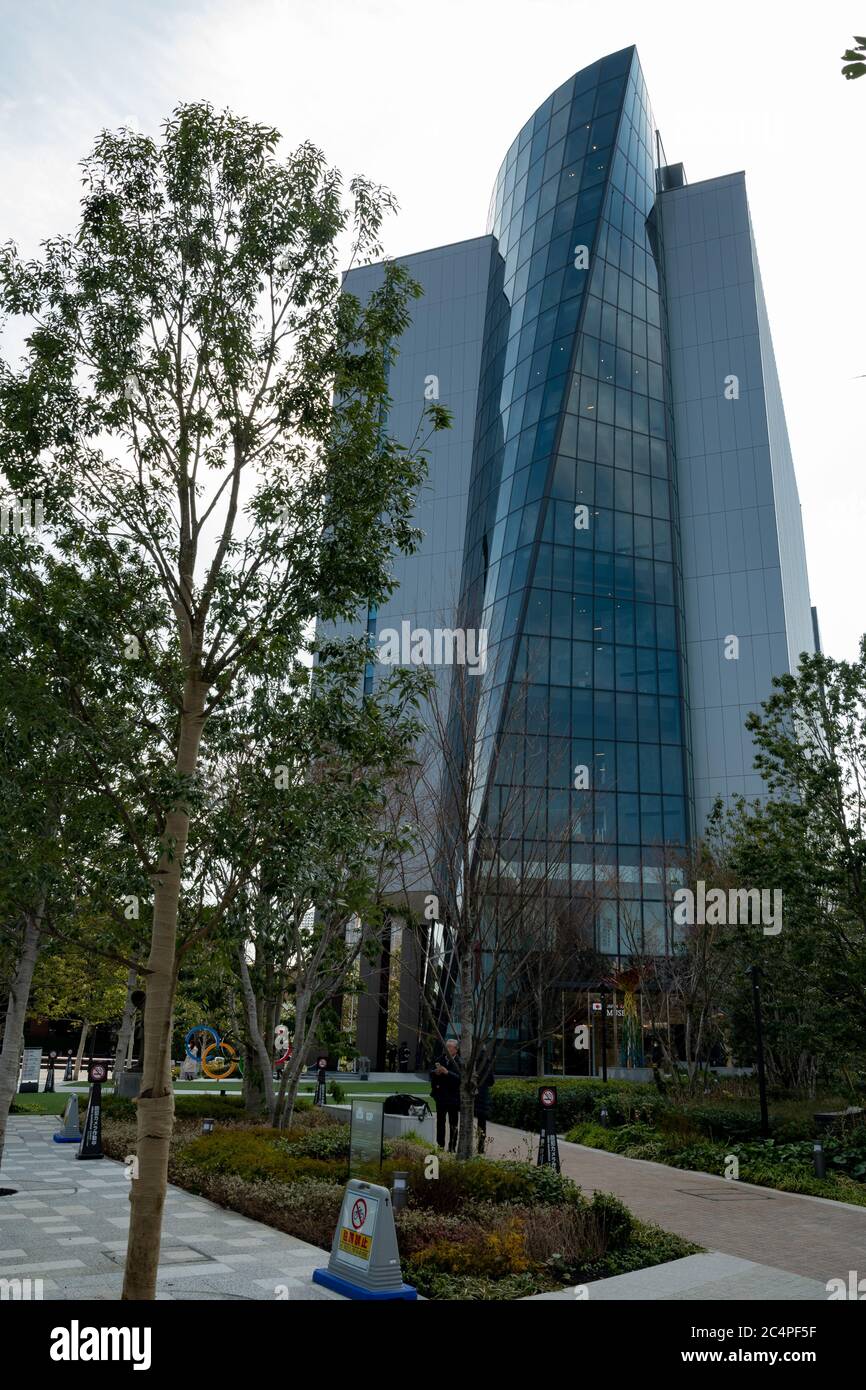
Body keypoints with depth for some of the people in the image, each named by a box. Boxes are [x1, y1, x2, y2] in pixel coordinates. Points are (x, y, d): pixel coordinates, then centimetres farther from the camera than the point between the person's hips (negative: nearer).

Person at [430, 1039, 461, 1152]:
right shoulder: (441, 1059, 3)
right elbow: (431, 1073, 7)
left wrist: (447, 1072, -27)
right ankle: (440, 1145, 21)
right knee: (440, 1122, 10)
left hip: (453, 1097, -4)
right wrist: (436, 1072, -15)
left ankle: (452, 1147, 15)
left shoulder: (460, 1062, -10)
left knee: (453, 1125, 5)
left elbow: (460, 1078, -20)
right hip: (441, 1095, 4)